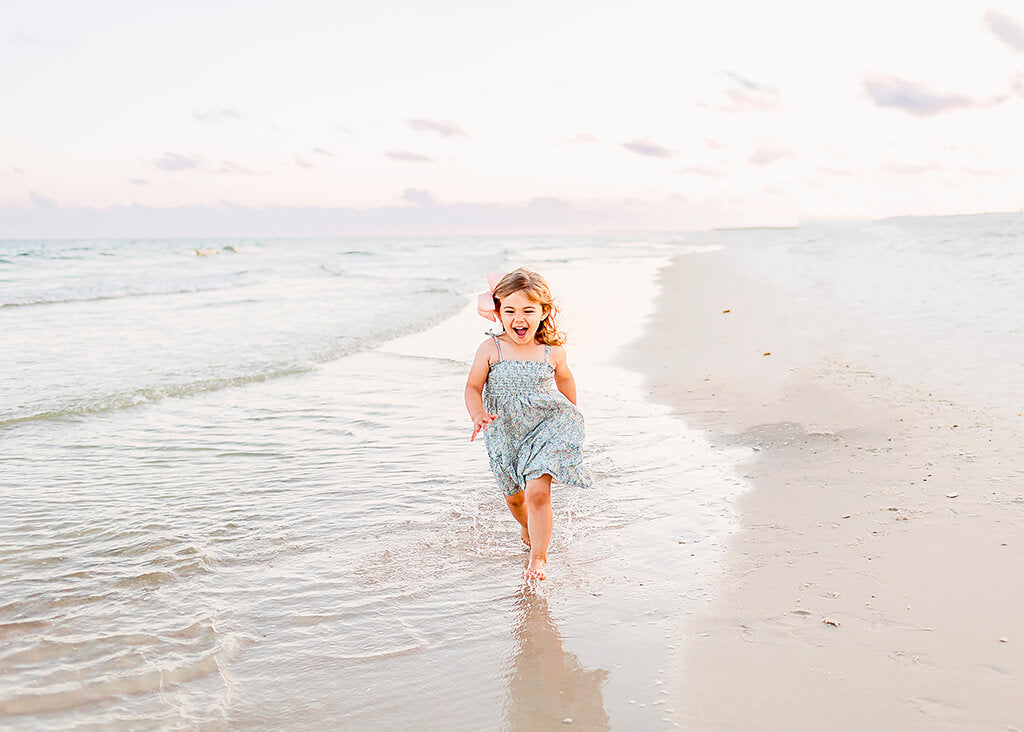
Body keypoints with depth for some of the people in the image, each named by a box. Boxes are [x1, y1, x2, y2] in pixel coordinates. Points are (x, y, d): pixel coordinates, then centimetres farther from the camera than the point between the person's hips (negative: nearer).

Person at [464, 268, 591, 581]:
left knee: (537, 493, -18)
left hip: (546, 427, -2)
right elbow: (473, 387, -5)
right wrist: (477, 416, -24)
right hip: (505, 432, 2)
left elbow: (565, 379, 11)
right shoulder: (490, 350, -14)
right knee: (514, 496, 19)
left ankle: (538, 558, -2)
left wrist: (570, 414, 22)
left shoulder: (553, 352, -10)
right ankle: (529, 530, 53)